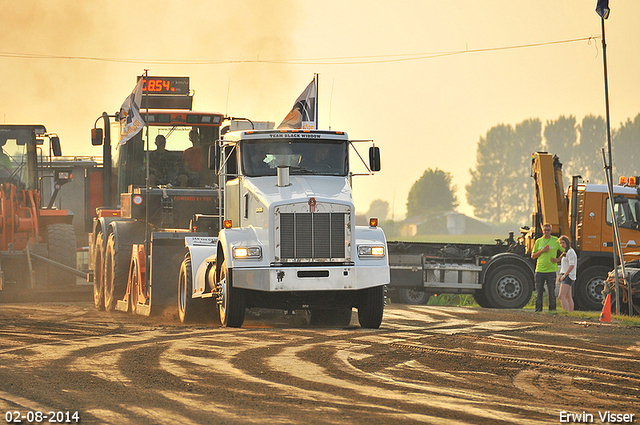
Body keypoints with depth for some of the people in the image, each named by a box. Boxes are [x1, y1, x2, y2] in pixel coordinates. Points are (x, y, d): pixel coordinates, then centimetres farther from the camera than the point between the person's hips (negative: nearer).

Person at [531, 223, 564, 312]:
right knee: (538, 293, 3)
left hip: (551, 270, -2)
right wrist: (542, 251, -5)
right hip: (539, 270, 2)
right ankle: (538, 310, 8)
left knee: (552, 292, 1)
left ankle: (552, 310, 6)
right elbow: (533, 256, 11)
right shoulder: (538, 241, 10)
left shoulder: (556, 240, 3)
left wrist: (558, 259, -3)